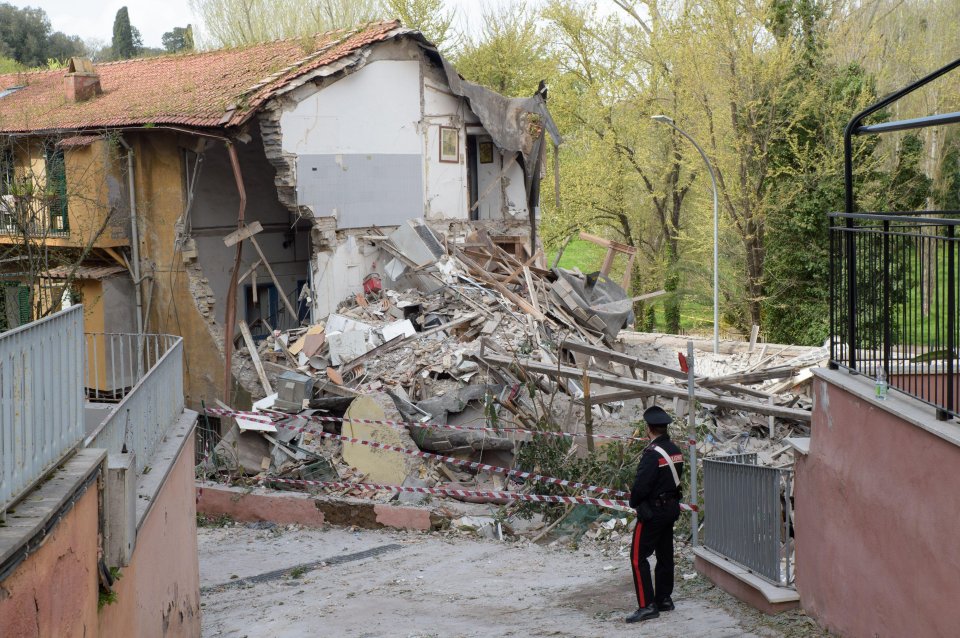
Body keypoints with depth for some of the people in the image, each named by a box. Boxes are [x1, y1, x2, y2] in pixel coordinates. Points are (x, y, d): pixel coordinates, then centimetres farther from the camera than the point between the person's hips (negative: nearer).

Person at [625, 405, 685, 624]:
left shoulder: (652, 454, -22)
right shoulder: (675, 450, 5)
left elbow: (641, 485, -23)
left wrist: (634, 502, -5)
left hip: (652, 511, -9)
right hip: (671, 506, 9)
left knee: (638, 557, -5)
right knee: (665, 555, 17)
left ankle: (647, 605, -10)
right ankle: (664, 599, 24)